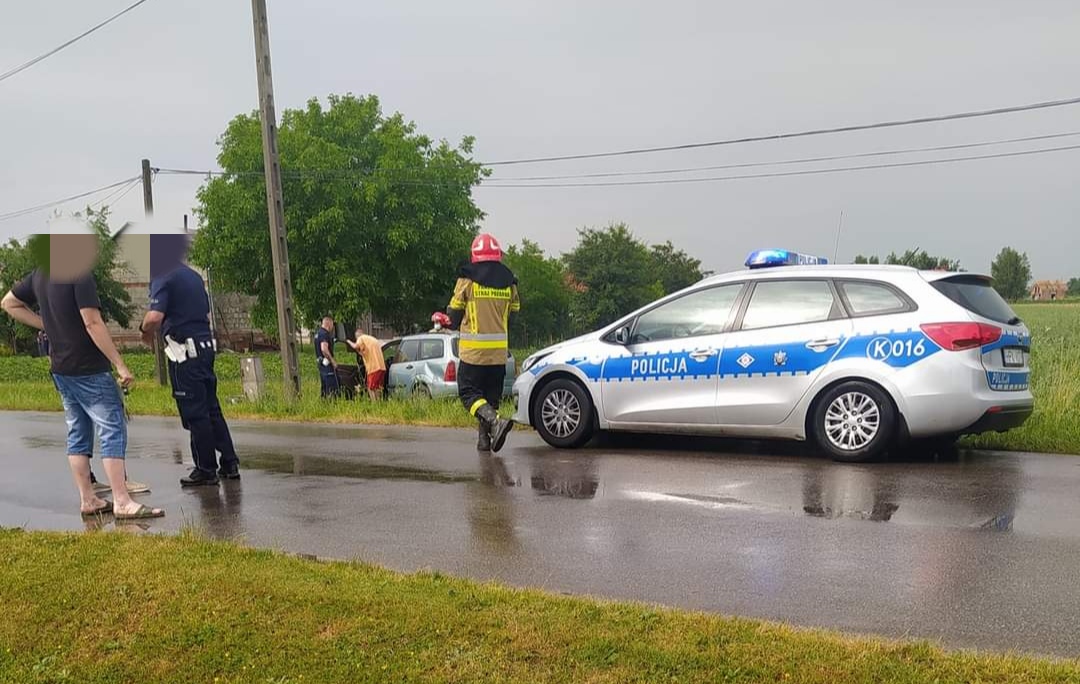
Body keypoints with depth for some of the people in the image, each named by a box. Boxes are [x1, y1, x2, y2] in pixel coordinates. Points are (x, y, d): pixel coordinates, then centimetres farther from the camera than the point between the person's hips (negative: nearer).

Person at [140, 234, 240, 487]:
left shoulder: (163, 278, -10)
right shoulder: (194, 276, 15)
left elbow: (155, 317, -23)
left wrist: (145, 330, 0)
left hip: (185, 352, -8)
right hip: (206, 345, 8)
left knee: (194, 413, 0)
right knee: (212, 409, 13)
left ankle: (206, 470, 6)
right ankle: (229, 464, 16)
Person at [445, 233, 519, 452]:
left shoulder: (468, 278, -7)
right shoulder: (508, 280, 6)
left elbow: (455, 313, -1)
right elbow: (514, 312, 13)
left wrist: (452, 321, 22)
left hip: (474, 349, -4)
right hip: (499, 350, 4)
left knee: (468, 391, -1)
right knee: (492, 394, 13)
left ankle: (495, 422, -23)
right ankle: (485, 438, 13)